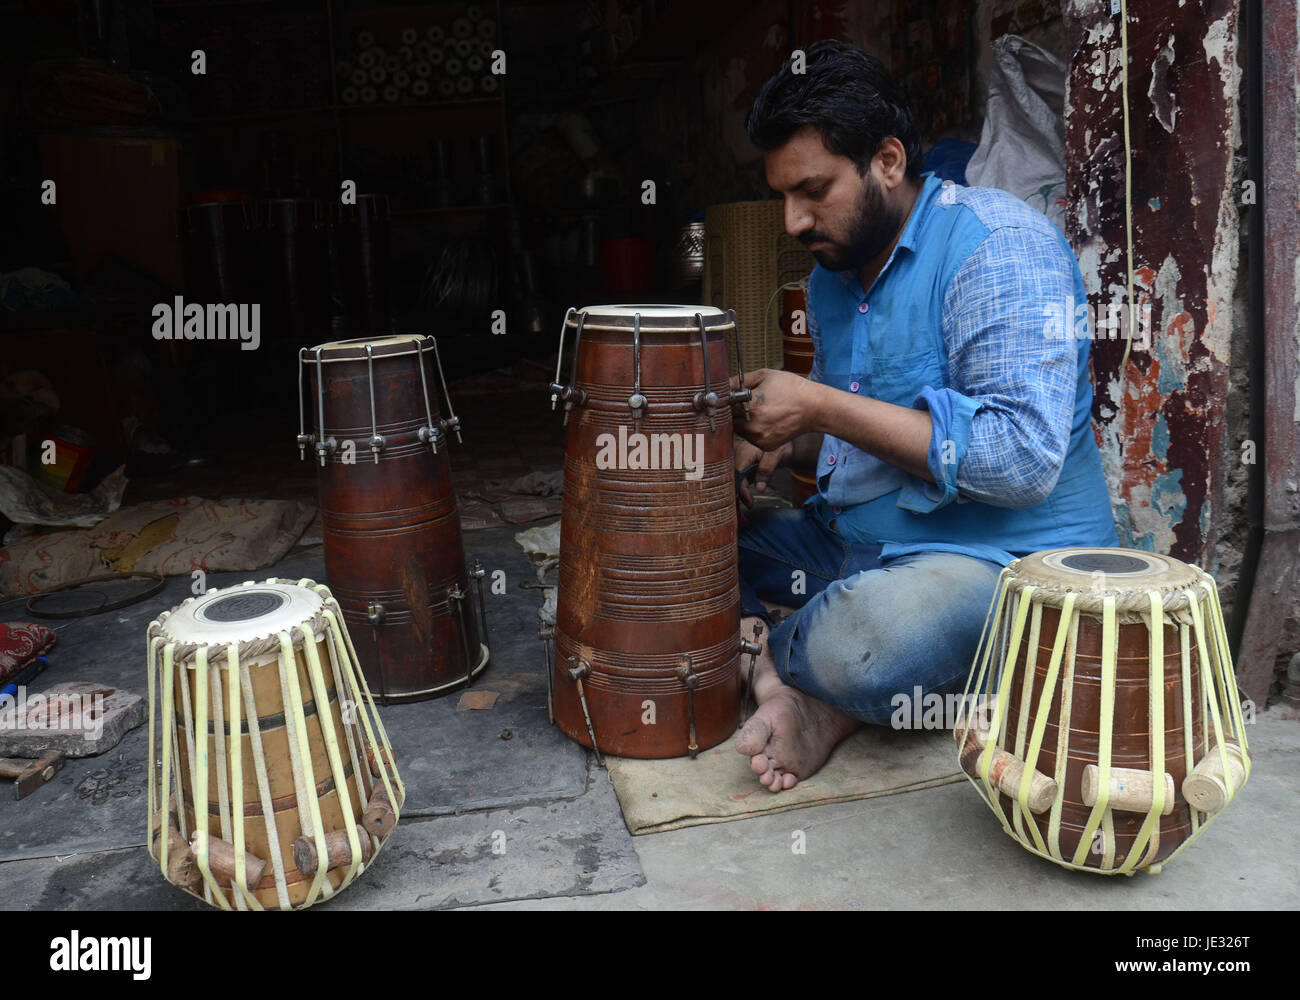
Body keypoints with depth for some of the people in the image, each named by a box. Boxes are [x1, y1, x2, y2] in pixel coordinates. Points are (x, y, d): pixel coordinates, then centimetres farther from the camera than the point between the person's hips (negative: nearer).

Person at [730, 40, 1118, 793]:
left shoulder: (999, 244, -15)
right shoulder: (833, 275, 11)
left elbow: (1023, 458, -26)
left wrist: (822, 406, -22)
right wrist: (779, 447, -1)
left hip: (1006, 556, -8)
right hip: (855, 541, 9)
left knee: (861, 641, -38)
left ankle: (763, 657, -4)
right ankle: (812, 696, -13)